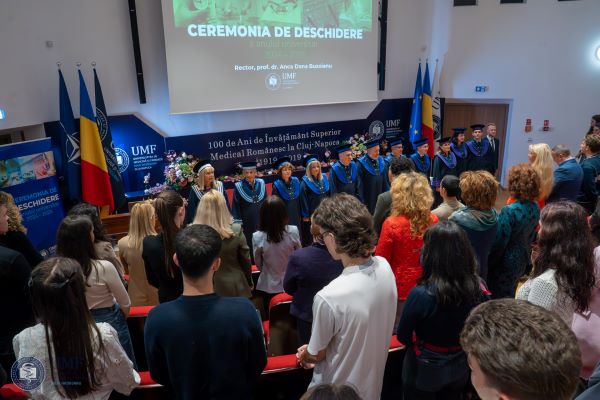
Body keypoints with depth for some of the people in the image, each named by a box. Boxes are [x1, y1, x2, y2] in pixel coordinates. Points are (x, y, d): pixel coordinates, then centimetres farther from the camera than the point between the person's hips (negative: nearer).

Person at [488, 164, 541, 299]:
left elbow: (499, 242, -21)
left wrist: (489, 263, -9)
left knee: (498, 298, 9)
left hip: (506, 262, -7)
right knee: (509, 295, 24)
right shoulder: (535, 208, -3)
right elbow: (531, 236, 8)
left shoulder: (509, 211, -26)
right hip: (522, 261, 7)